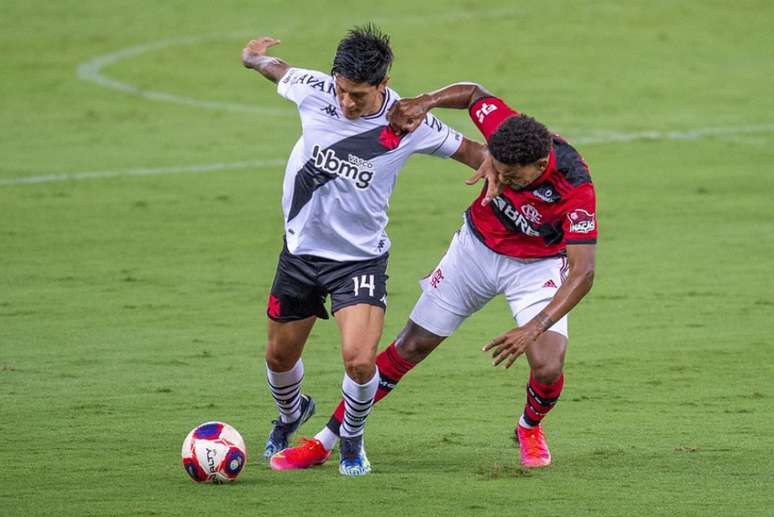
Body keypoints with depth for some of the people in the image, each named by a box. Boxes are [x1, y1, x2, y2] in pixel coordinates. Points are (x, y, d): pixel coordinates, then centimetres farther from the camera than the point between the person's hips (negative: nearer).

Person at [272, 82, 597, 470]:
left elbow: (582, 274, -38)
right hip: (477, 246, 3)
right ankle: (327, 440, 14)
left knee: (548, 368, -21)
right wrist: (425, 103, -22)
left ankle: (529, 428, 17)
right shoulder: (504, 125, -28)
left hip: (537, 266, -3)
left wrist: (534, 328, -49)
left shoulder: (575, 189, -38)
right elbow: (474, 93, -4)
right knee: (409, 348, 4)